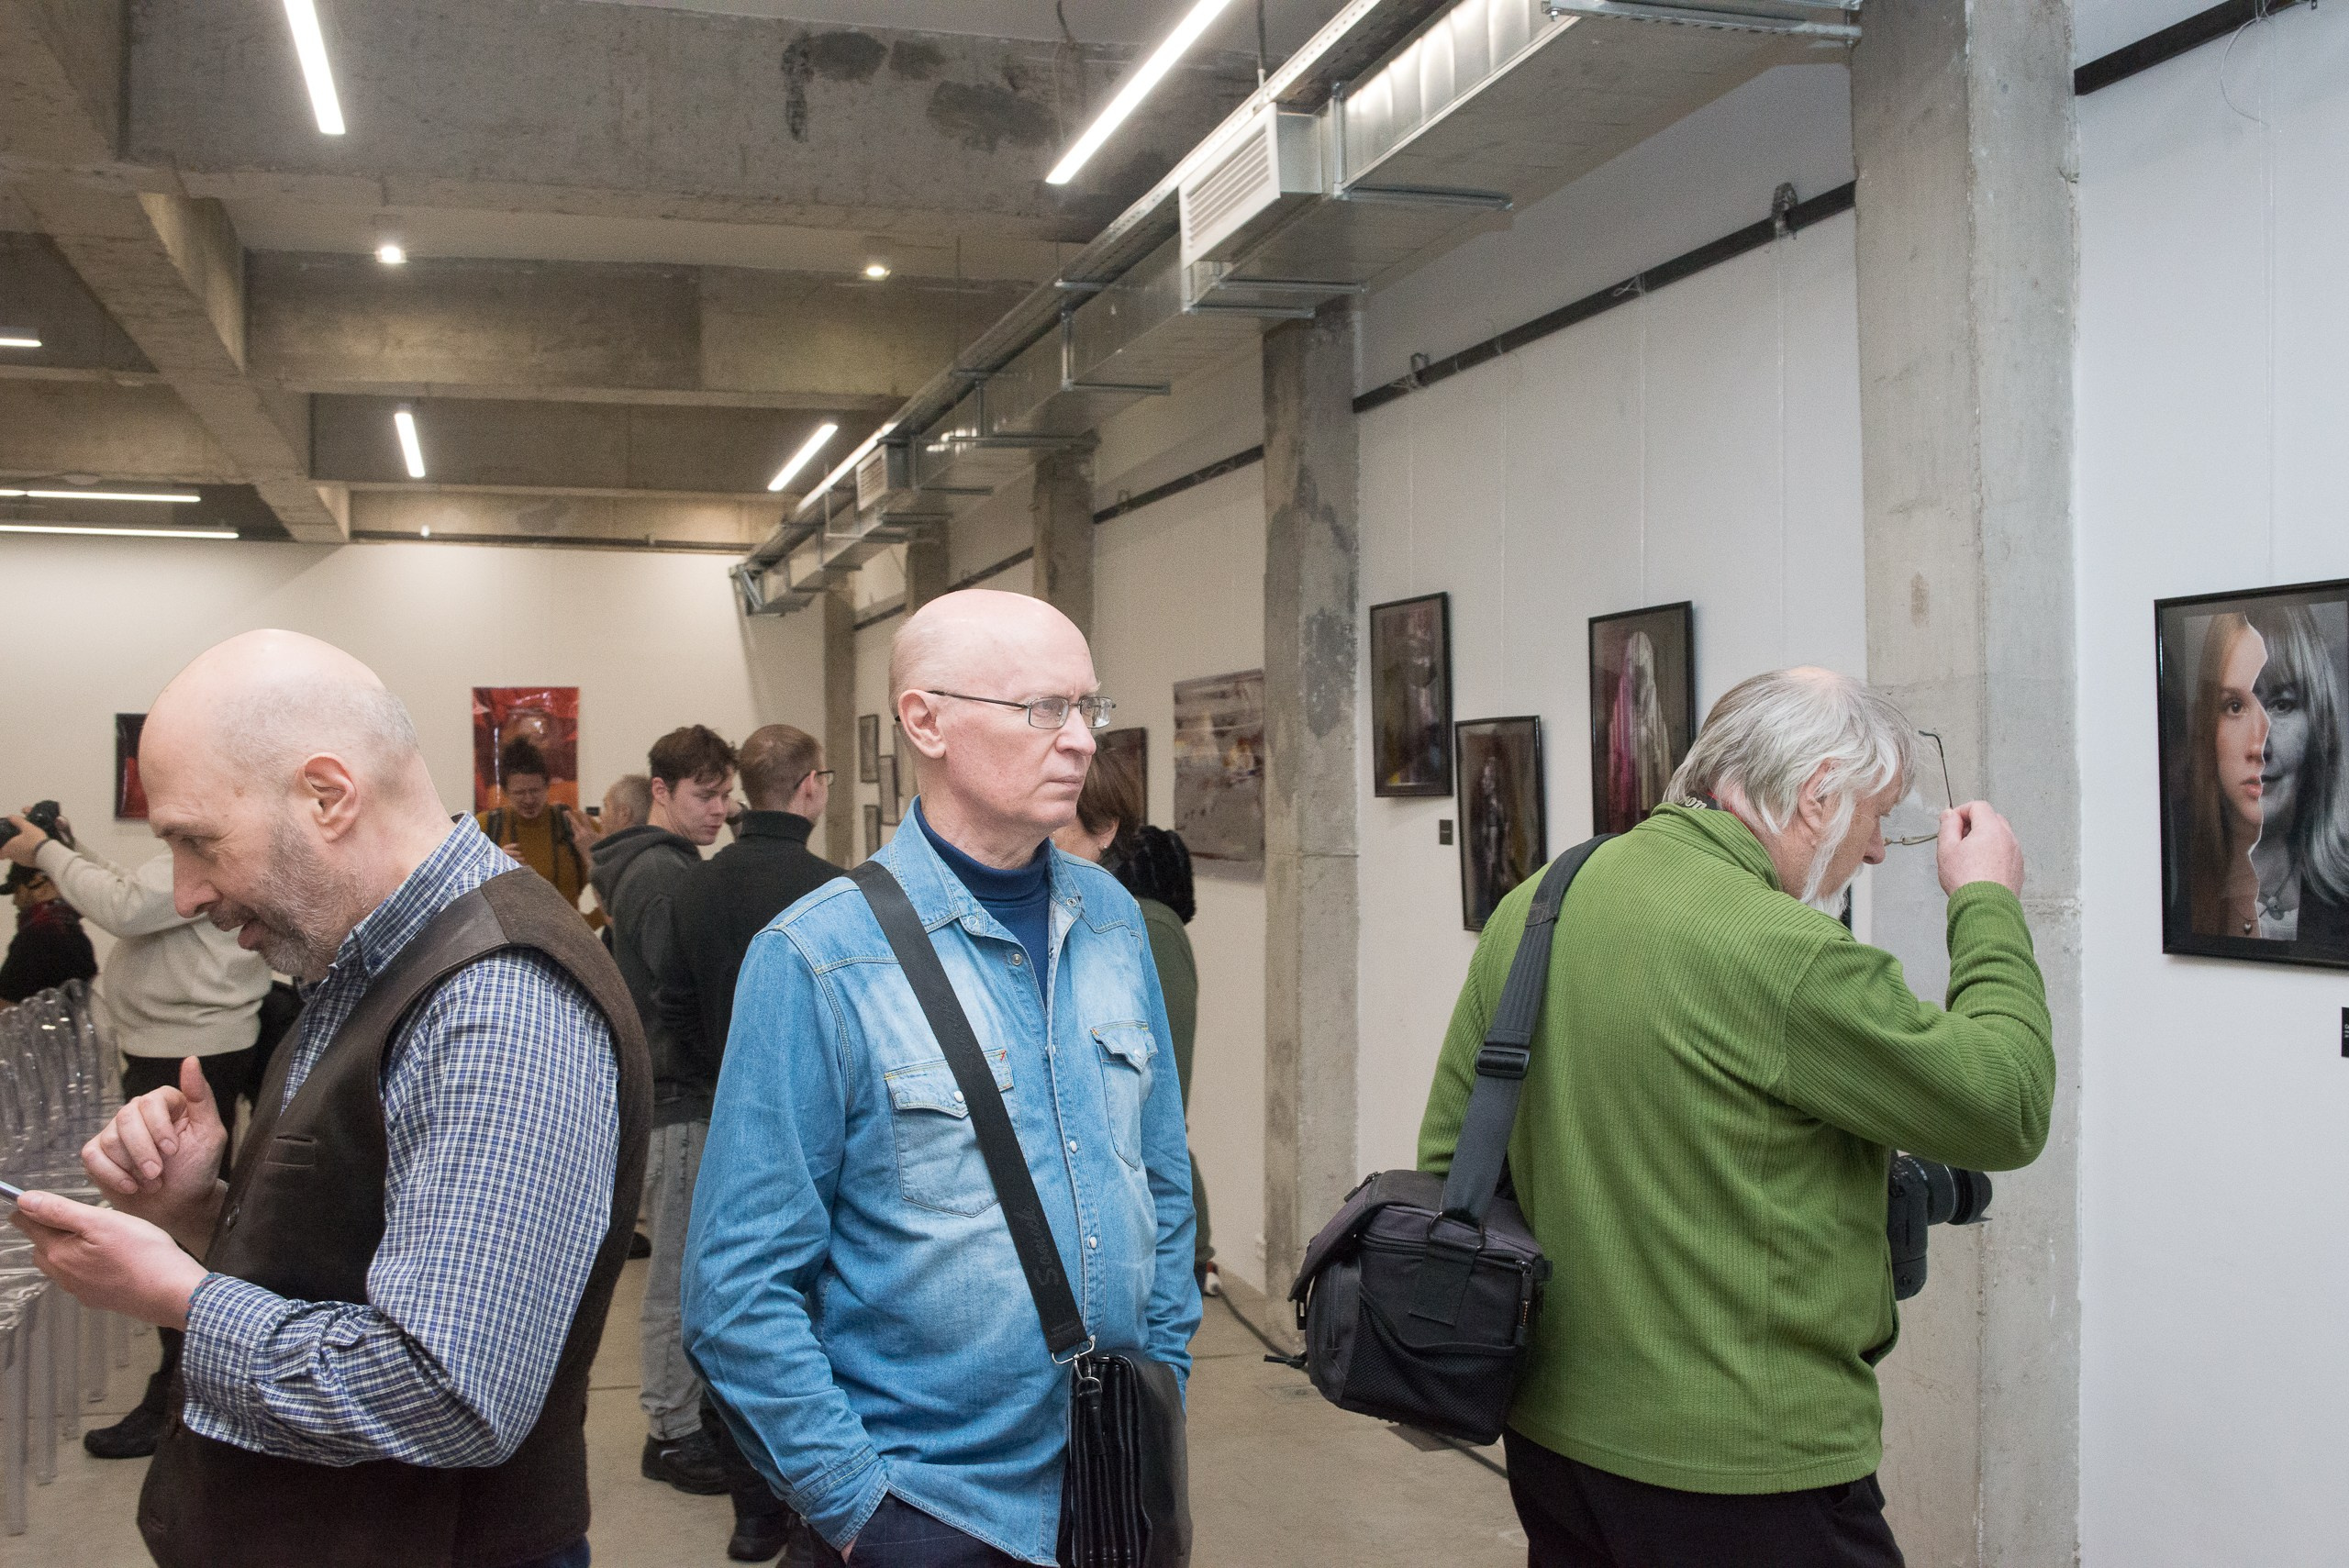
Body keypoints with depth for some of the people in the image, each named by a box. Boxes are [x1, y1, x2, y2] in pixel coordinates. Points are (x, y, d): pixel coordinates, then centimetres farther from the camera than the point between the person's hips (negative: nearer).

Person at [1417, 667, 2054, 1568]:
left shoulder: (1531, 906, 2)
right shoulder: (1788, 958, -22)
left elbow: (1450, 1150, 8)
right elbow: (2007, 1110, -11)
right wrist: (1990, 905, 2)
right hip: (1735, 1474, -7)